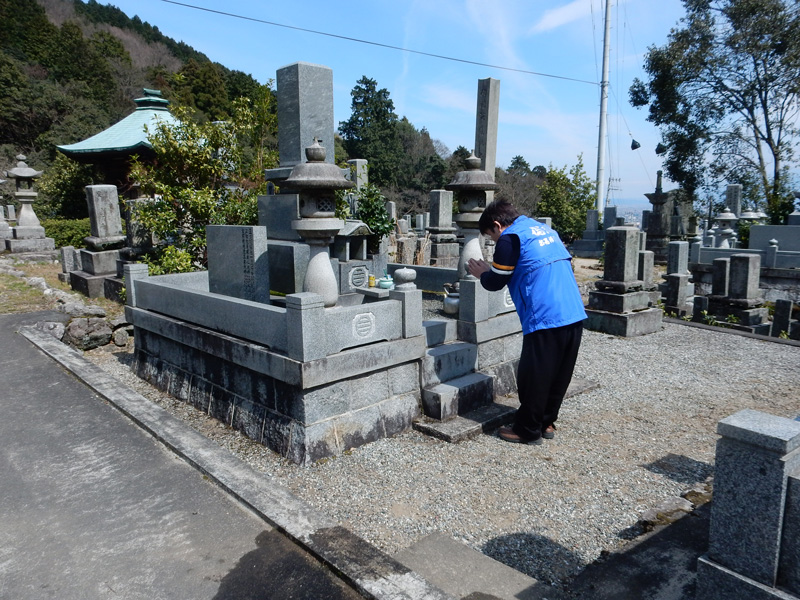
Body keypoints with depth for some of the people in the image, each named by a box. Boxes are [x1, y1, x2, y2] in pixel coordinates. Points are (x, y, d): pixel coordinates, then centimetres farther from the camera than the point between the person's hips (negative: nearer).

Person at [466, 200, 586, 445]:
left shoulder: (510, 238, -5)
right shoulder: (545, 229, 19)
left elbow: (496, 282, -3)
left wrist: (482, 274, 20)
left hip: (545, 319, -8)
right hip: (574, 315, 9)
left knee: (533, 377, 5)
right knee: (559, 376, 17)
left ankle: (527, 431, 17)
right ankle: (546, 423, 30)